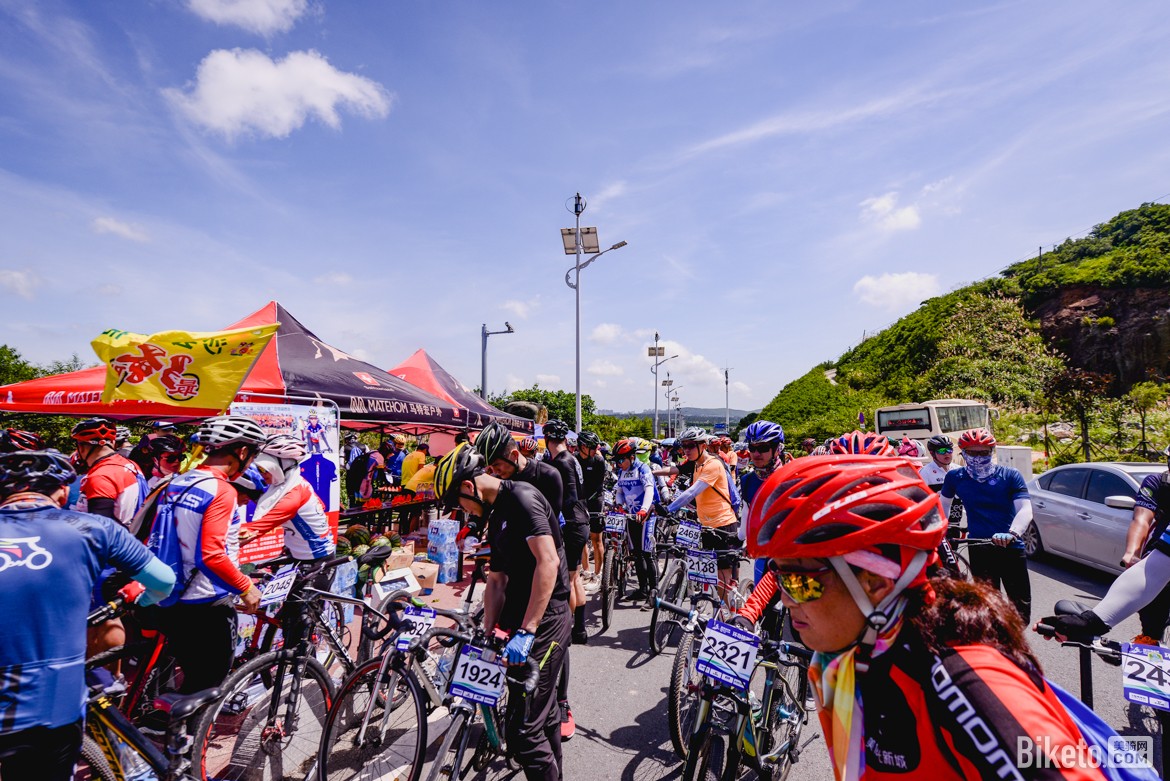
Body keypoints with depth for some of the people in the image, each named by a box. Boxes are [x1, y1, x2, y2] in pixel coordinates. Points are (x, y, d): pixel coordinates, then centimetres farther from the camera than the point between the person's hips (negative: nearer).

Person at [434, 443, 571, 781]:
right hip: (522, 620, 10)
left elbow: (548, 561, -27)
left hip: (543, 620, -10)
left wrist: (526, 631, -27)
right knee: (543, 713, 23)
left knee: (523, 729, -6)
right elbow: (497, 580, 16)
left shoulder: (522, 497, -17)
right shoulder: (496, 515, 13)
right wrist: (487, 633, 12)